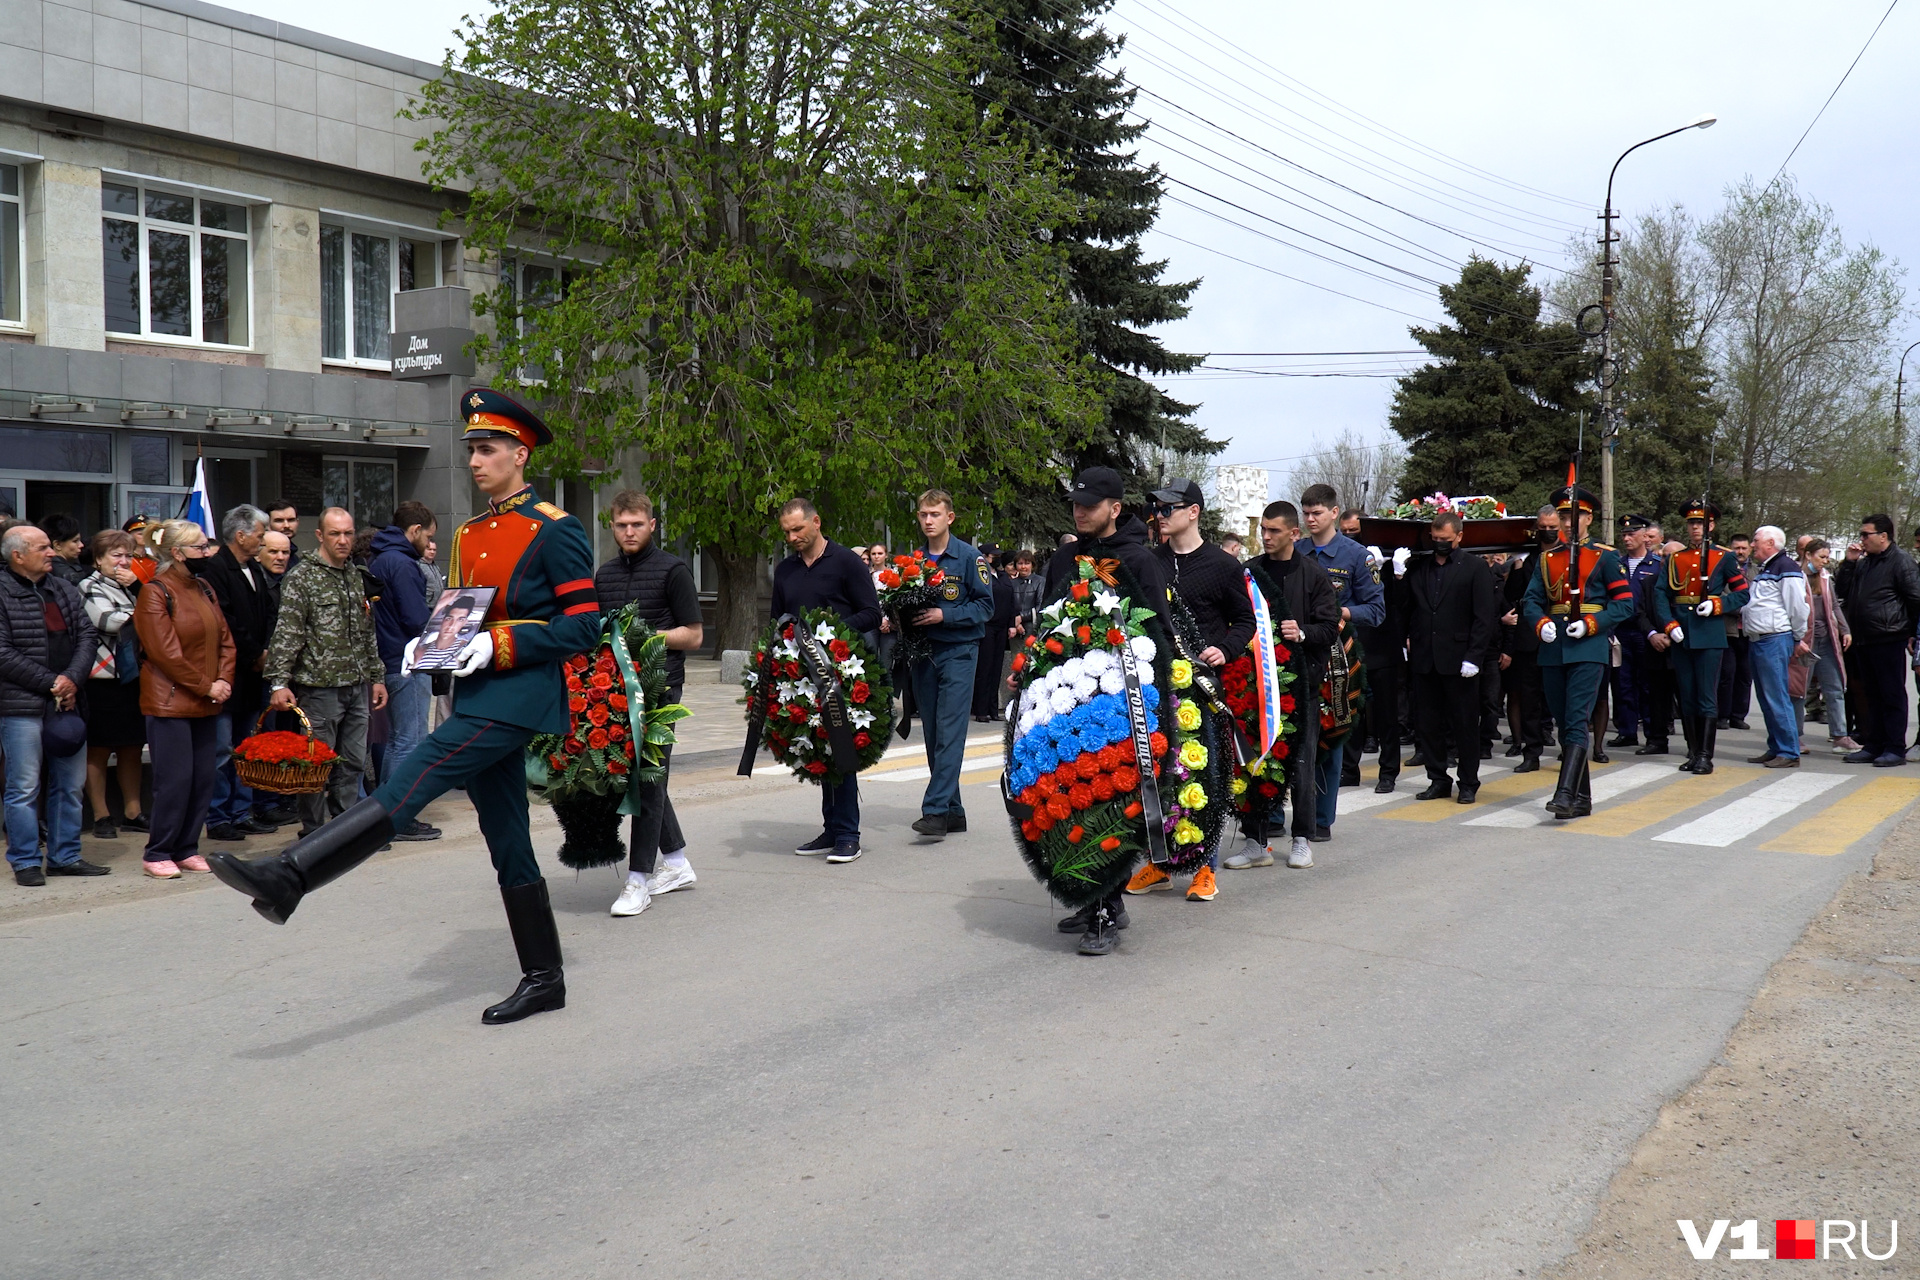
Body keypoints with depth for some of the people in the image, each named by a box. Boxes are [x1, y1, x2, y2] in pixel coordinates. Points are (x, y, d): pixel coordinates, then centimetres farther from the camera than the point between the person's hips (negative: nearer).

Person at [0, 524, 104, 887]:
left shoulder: (63, 590, 13)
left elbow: (88, 635, 8)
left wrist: (72, 679, -8)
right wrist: (51, 683, -14)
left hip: (67, 702, 6)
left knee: (70, 785, 10)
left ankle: (65, 856, 20)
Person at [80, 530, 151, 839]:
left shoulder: (133, 585, 16)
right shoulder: (90, 588, -2)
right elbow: (108, 620, -18)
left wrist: (137, 586, -9)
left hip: (134, 677, 6)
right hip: (103, 681, -6)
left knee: (131, 750, 10)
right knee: (99, 750, 2)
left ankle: (132, 812, 18)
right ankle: (101, 816, 8)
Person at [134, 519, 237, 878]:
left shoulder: (204, 589, 13)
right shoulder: (155, 593, -9)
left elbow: (226, 640, 13)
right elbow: (165, 653, -14)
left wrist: (223, 680, -3)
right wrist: (206, 686, -12)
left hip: (206, 703, 7)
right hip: (170, 701, -7)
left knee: (205, 777, 7)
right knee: (175, 779, -6)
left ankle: (186, 849, 17)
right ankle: (157, 854, 6)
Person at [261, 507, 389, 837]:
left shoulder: (356, 576, 14)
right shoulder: (301, 577, -6)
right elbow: (286, 634, -12)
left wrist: (377, 676, 18)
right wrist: (279, 682, -19)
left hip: (357, 686, 6)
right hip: (320, 686, -6)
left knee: (354, 762, 10)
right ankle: (314, 832, 9)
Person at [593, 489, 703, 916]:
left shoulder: (673, 569, -2)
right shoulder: (605, 574, 16)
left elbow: (693, 635, -3)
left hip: (660, 685, -6)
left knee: (648, 777, -6)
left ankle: (639, 880, -3)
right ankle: (676, 863, 25)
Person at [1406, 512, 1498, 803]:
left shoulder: (1476, 568, 0)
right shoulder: (1417, 567, 11)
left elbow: (1484, 616, -5)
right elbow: (1407, 609, 12)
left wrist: (1474, 657, -12)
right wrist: (1406, 641, -2)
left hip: (1459, 658, -4)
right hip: (1423, 659, 4)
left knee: (1465, 724, 4)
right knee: (1426, 723, 8)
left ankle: (1469, 784, 14)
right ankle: (1438, 781, 19)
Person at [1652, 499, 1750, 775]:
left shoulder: (1724, 558, 4)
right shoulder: (1675, 559, 12)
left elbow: (1742, 594, 3)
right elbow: (1660, 594, 4)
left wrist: (1716, 605, -14)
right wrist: (1669, 625, -9)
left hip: (1709, 636, -4)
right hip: (1680, 636, 4)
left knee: (1707, 698, -5)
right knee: (1686, 698, 7)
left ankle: (1705, 756, -4)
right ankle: (1693, 754, 14)